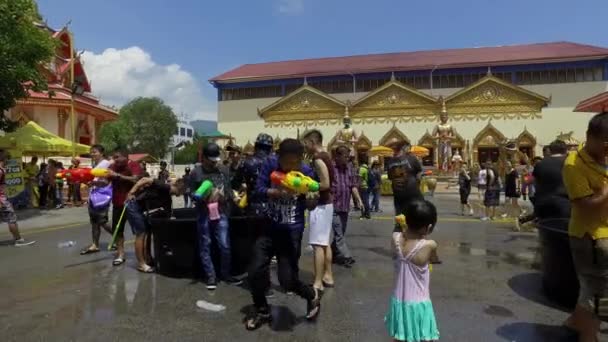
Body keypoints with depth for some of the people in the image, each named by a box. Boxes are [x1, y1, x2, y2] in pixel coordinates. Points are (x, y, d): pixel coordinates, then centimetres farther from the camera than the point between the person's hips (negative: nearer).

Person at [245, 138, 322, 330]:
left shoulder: (306, 171, -10)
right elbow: (258, 190, -12)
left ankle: (312, 295, 28)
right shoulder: (270, 164, -8)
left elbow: (310, 206, -6)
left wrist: (311, 199, -29)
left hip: (292, 231, -2)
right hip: (268, 226, 3)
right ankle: (262, 311, 31)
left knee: (287, 279, -5)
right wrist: (278, 192, -29)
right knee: (255, 272, 3)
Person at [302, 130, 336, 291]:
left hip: (319, 205, -10)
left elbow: (325, 184, -23)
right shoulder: (326, 156, 12)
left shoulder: (318, 159, -17)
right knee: (325, 243, 15)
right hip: (326, 203, 10)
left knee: (318, 245, -7)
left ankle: (318, 283, -3)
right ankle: (328, 276, 24)